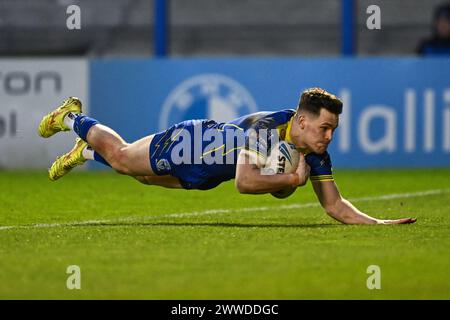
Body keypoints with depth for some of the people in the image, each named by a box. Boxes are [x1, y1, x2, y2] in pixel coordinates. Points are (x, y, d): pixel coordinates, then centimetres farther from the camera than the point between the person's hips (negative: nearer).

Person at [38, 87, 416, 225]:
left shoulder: (315, 153, -23)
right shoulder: (265, 127, -43)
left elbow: (334, 204, -17)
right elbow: (245, 181, -53)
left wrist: (376, 222, -31)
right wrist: (292, 179, -45)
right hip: (192, 141, -6)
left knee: (146, 174, 30)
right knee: (120, 156, 16)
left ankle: (86, 152, 54)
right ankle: (72, 118, 43)